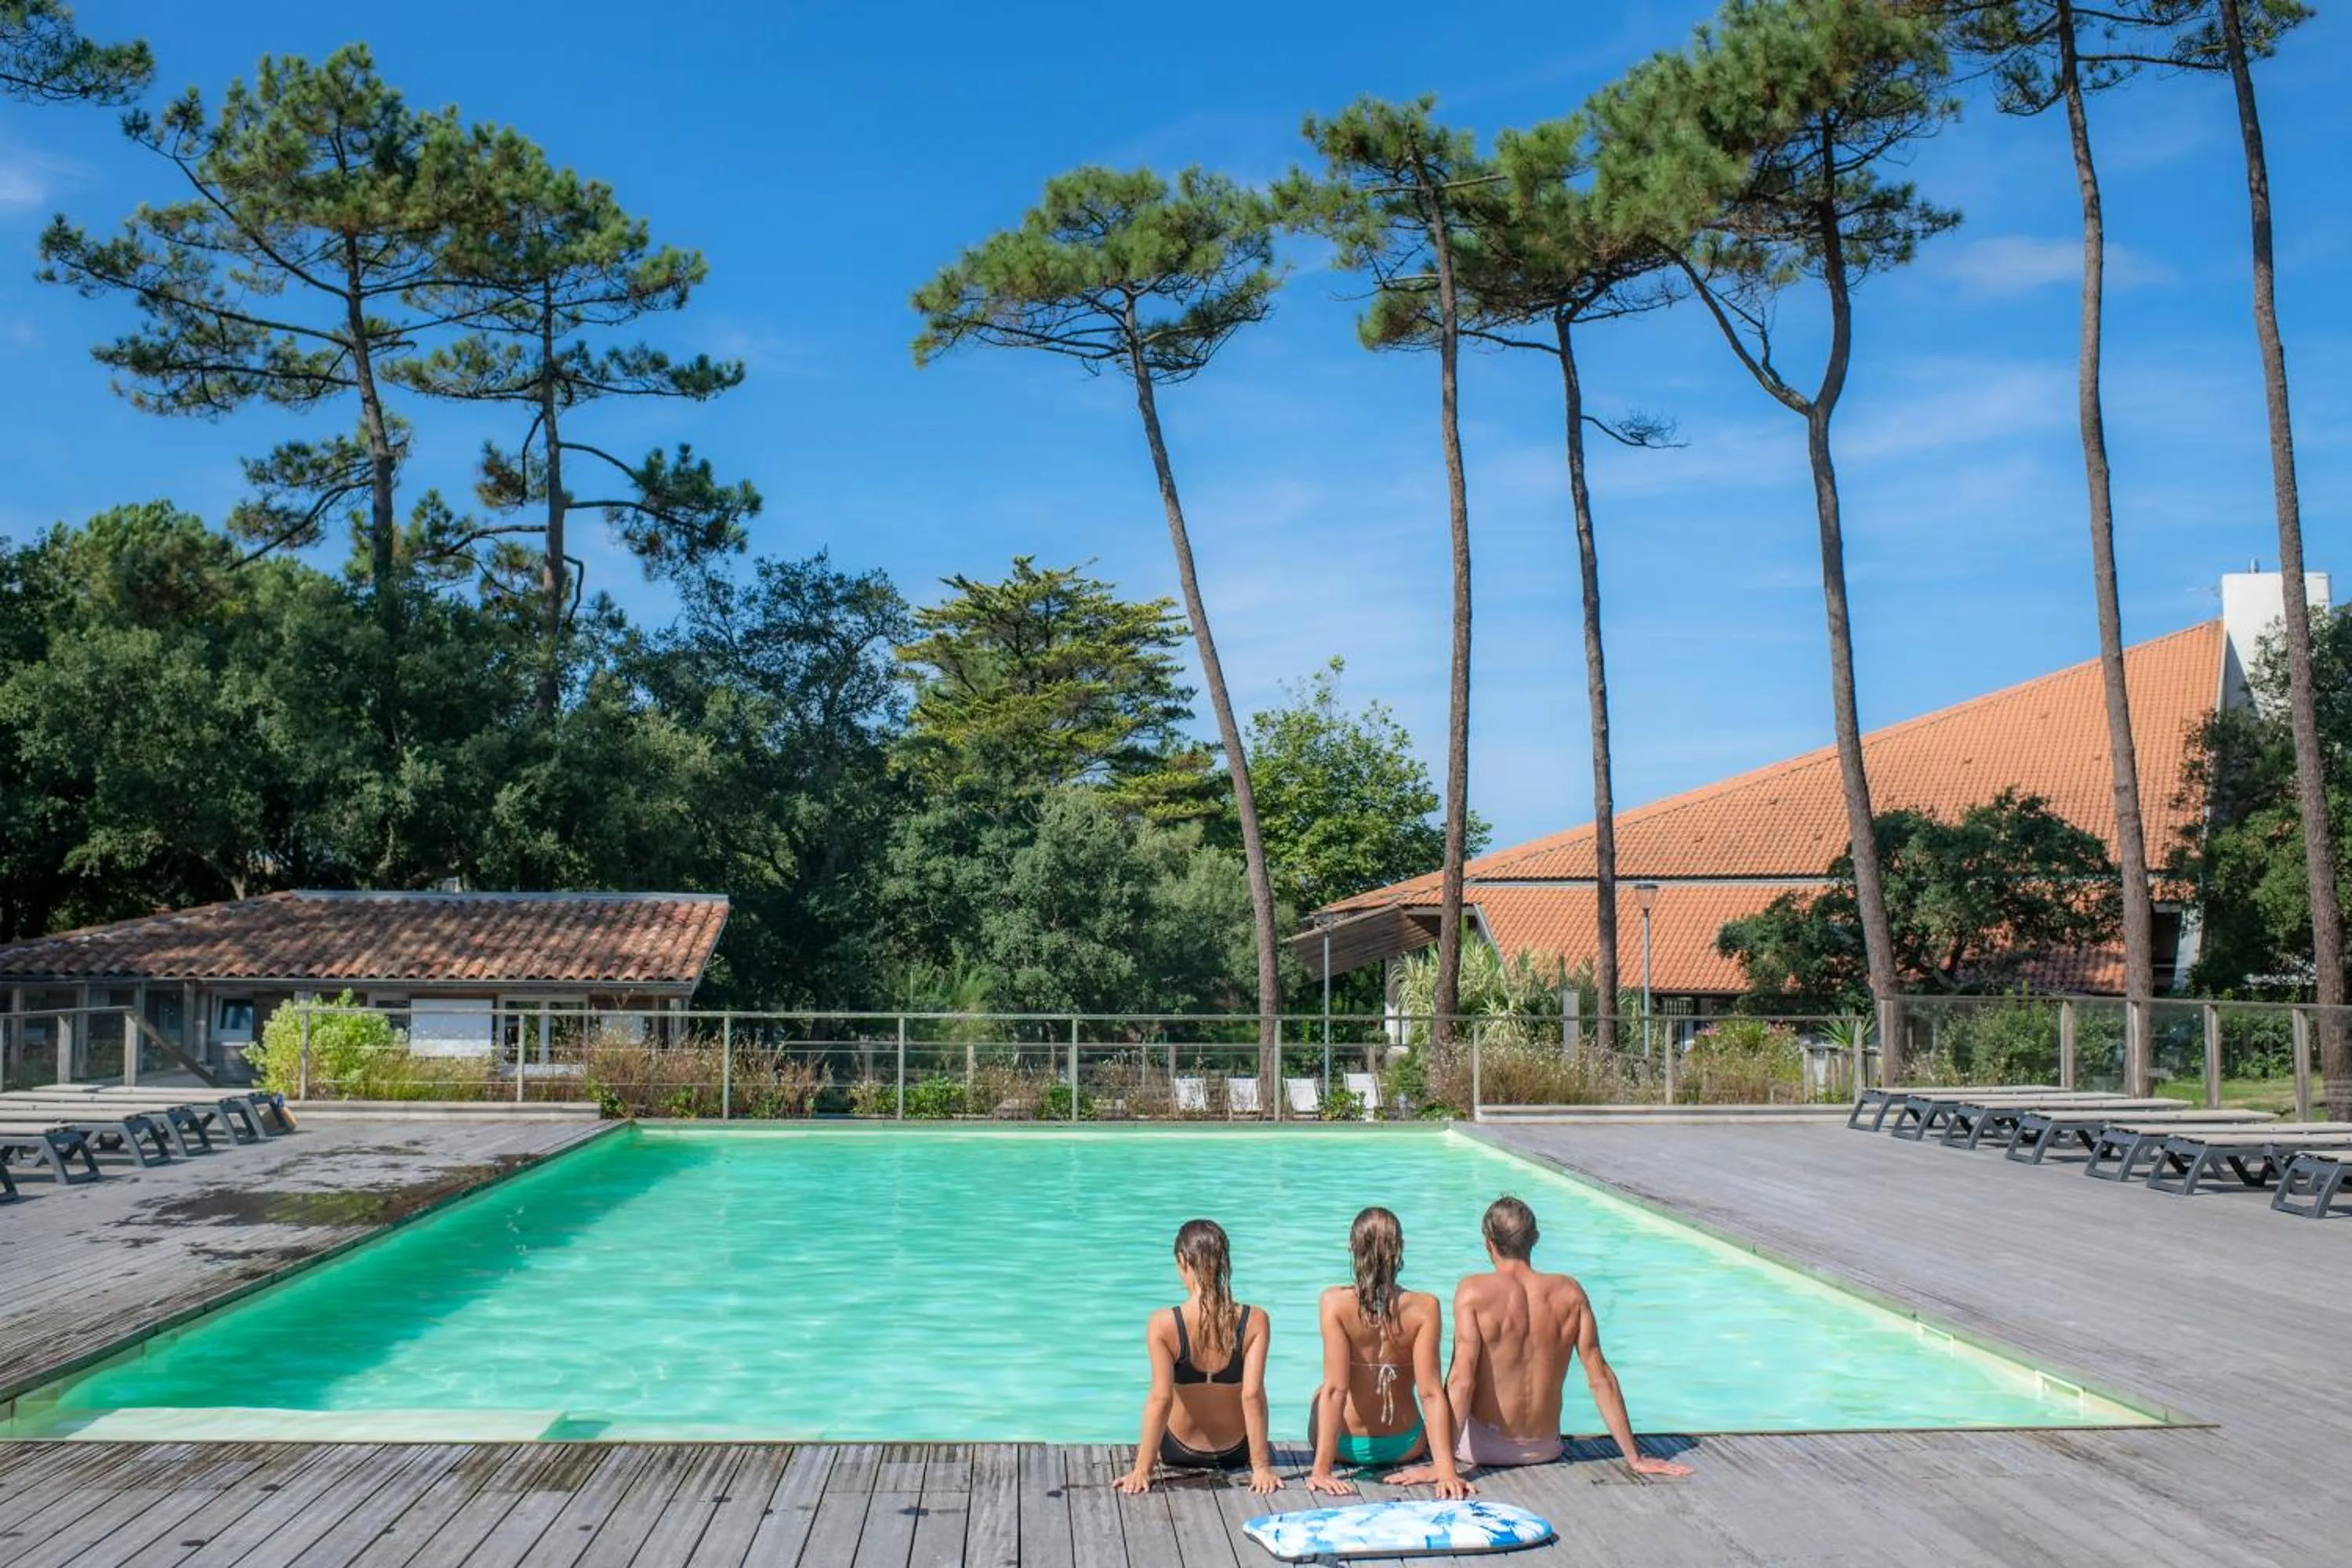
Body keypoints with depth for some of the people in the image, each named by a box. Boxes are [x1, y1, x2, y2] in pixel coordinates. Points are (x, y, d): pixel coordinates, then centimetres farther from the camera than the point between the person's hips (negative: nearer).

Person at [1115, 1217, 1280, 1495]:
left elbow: (1161, 1398, -26)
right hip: (1236, 1452, 1)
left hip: (1178, 1452, -1)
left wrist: (1142, 1470, -22)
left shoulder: (1163, 1325, -23)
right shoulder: (1254, 1321, -19)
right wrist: (1261, 1467, -17)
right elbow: (1252, 1395, -22)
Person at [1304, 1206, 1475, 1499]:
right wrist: (1445, 1471, -20)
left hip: (1346, 1446, -2)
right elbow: (1431, 1393, -21)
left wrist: (1321, 1468, -24)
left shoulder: (1335, 1302, -20)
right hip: (1405, 1447, 2)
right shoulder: (1424, 1308, -18)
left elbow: (1335, 1388, -24)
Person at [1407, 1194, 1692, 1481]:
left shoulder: (1474, 1292, -16)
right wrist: (1635, 1459, 1)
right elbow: (1601, 1379, -5)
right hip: (1546, 1450, 4)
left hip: (1484, 1448, -4)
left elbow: (1461, 1380, -24)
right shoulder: (1569, 1293, -6)